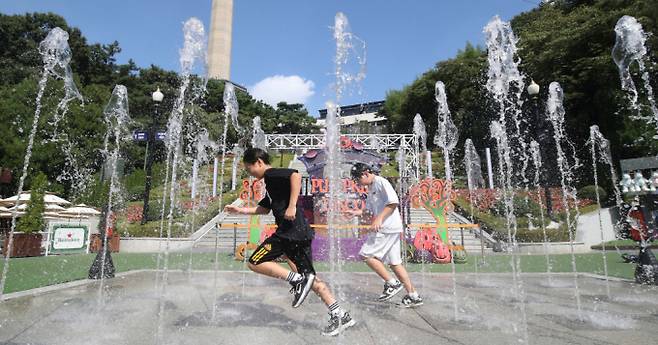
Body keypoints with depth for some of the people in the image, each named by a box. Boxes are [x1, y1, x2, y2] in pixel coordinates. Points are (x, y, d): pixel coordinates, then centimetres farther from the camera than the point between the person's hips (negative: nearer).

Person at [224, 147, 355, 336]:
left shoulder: (271, 174, -4)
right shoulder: (271, 181, 25)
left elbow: (296, 175, -25)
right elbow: (264, 208, 37)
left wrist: (292, 206, -27)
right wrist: (241, 210, 35)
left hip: (291, 231, -10)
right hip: (301, 232, 10)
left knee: (254, 263, -2)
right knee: (310, 278, 12)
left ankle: (298, 279, -8)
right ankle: (341, 315, 13)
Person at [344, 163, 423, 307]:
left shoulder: (381, 182, -9)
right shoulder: (371, 188, 21)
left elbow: (393, 202, -18)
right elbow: (369, 209, 23)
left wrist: (379, 219, -23)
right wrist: (356, 212, 5)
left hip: (388, 227, -10)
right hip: (383, 228, 10)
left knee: (366, 254, -9)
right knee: (394, 263, 11)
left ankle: (392, 283, -1)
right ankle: (413, 296, 17)